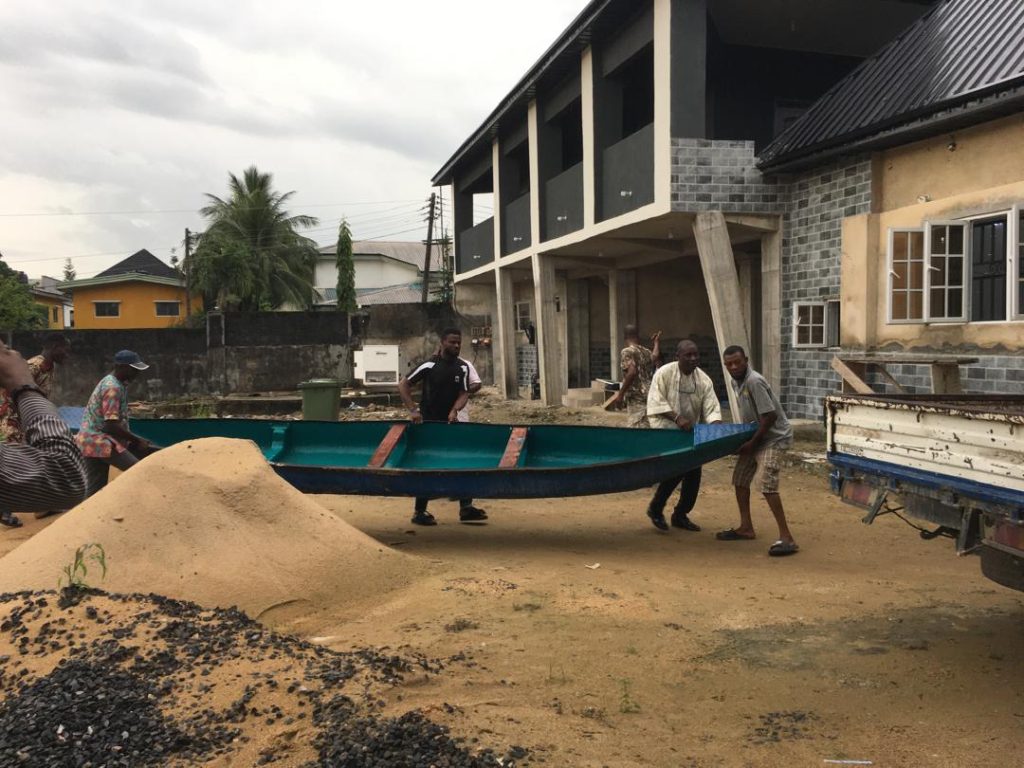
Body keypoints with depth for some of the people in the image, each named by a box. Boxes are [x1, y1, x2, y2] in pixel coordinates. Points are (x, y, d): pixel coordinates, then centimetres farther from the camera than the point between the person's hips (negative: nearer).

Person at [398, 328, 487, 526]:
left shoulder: (463, 367, 1)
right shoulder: (429, 365, -12)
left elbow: (464, 394, 0)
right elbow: (403, 385, -10)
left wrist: (454, 410, -20)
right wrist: (413, 409, -19)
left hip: (450, 422, 5)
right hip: (428, 423, -5)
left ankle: (466, 508, 9)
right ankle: (419, 512, 6)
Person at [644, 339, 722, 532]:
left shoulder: (704, 380, -2)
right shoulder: (664, 373, -13)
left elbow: (711, 409, -6)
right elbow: (656, 403, -17)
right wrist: (677, 418, -28)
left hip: (691, 433, 6)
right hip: (666, 431, -5)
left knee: (693, 473, 5)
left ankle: (680, 515, 23)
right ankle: (655, 508, 2)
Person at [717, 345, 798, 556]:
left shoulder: (754, 382, -24)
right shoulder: (736, 382, 4)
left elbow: (769, 416, -25)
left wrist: (752, 443, -18)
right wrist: (747, 439, 10)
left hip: (773, 438, -10)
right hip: (756, 436, 10)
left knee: (768, 485, -19)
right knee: (740, 479, 14)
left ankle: (786, 538, -15)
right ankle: (746, 528, 26)